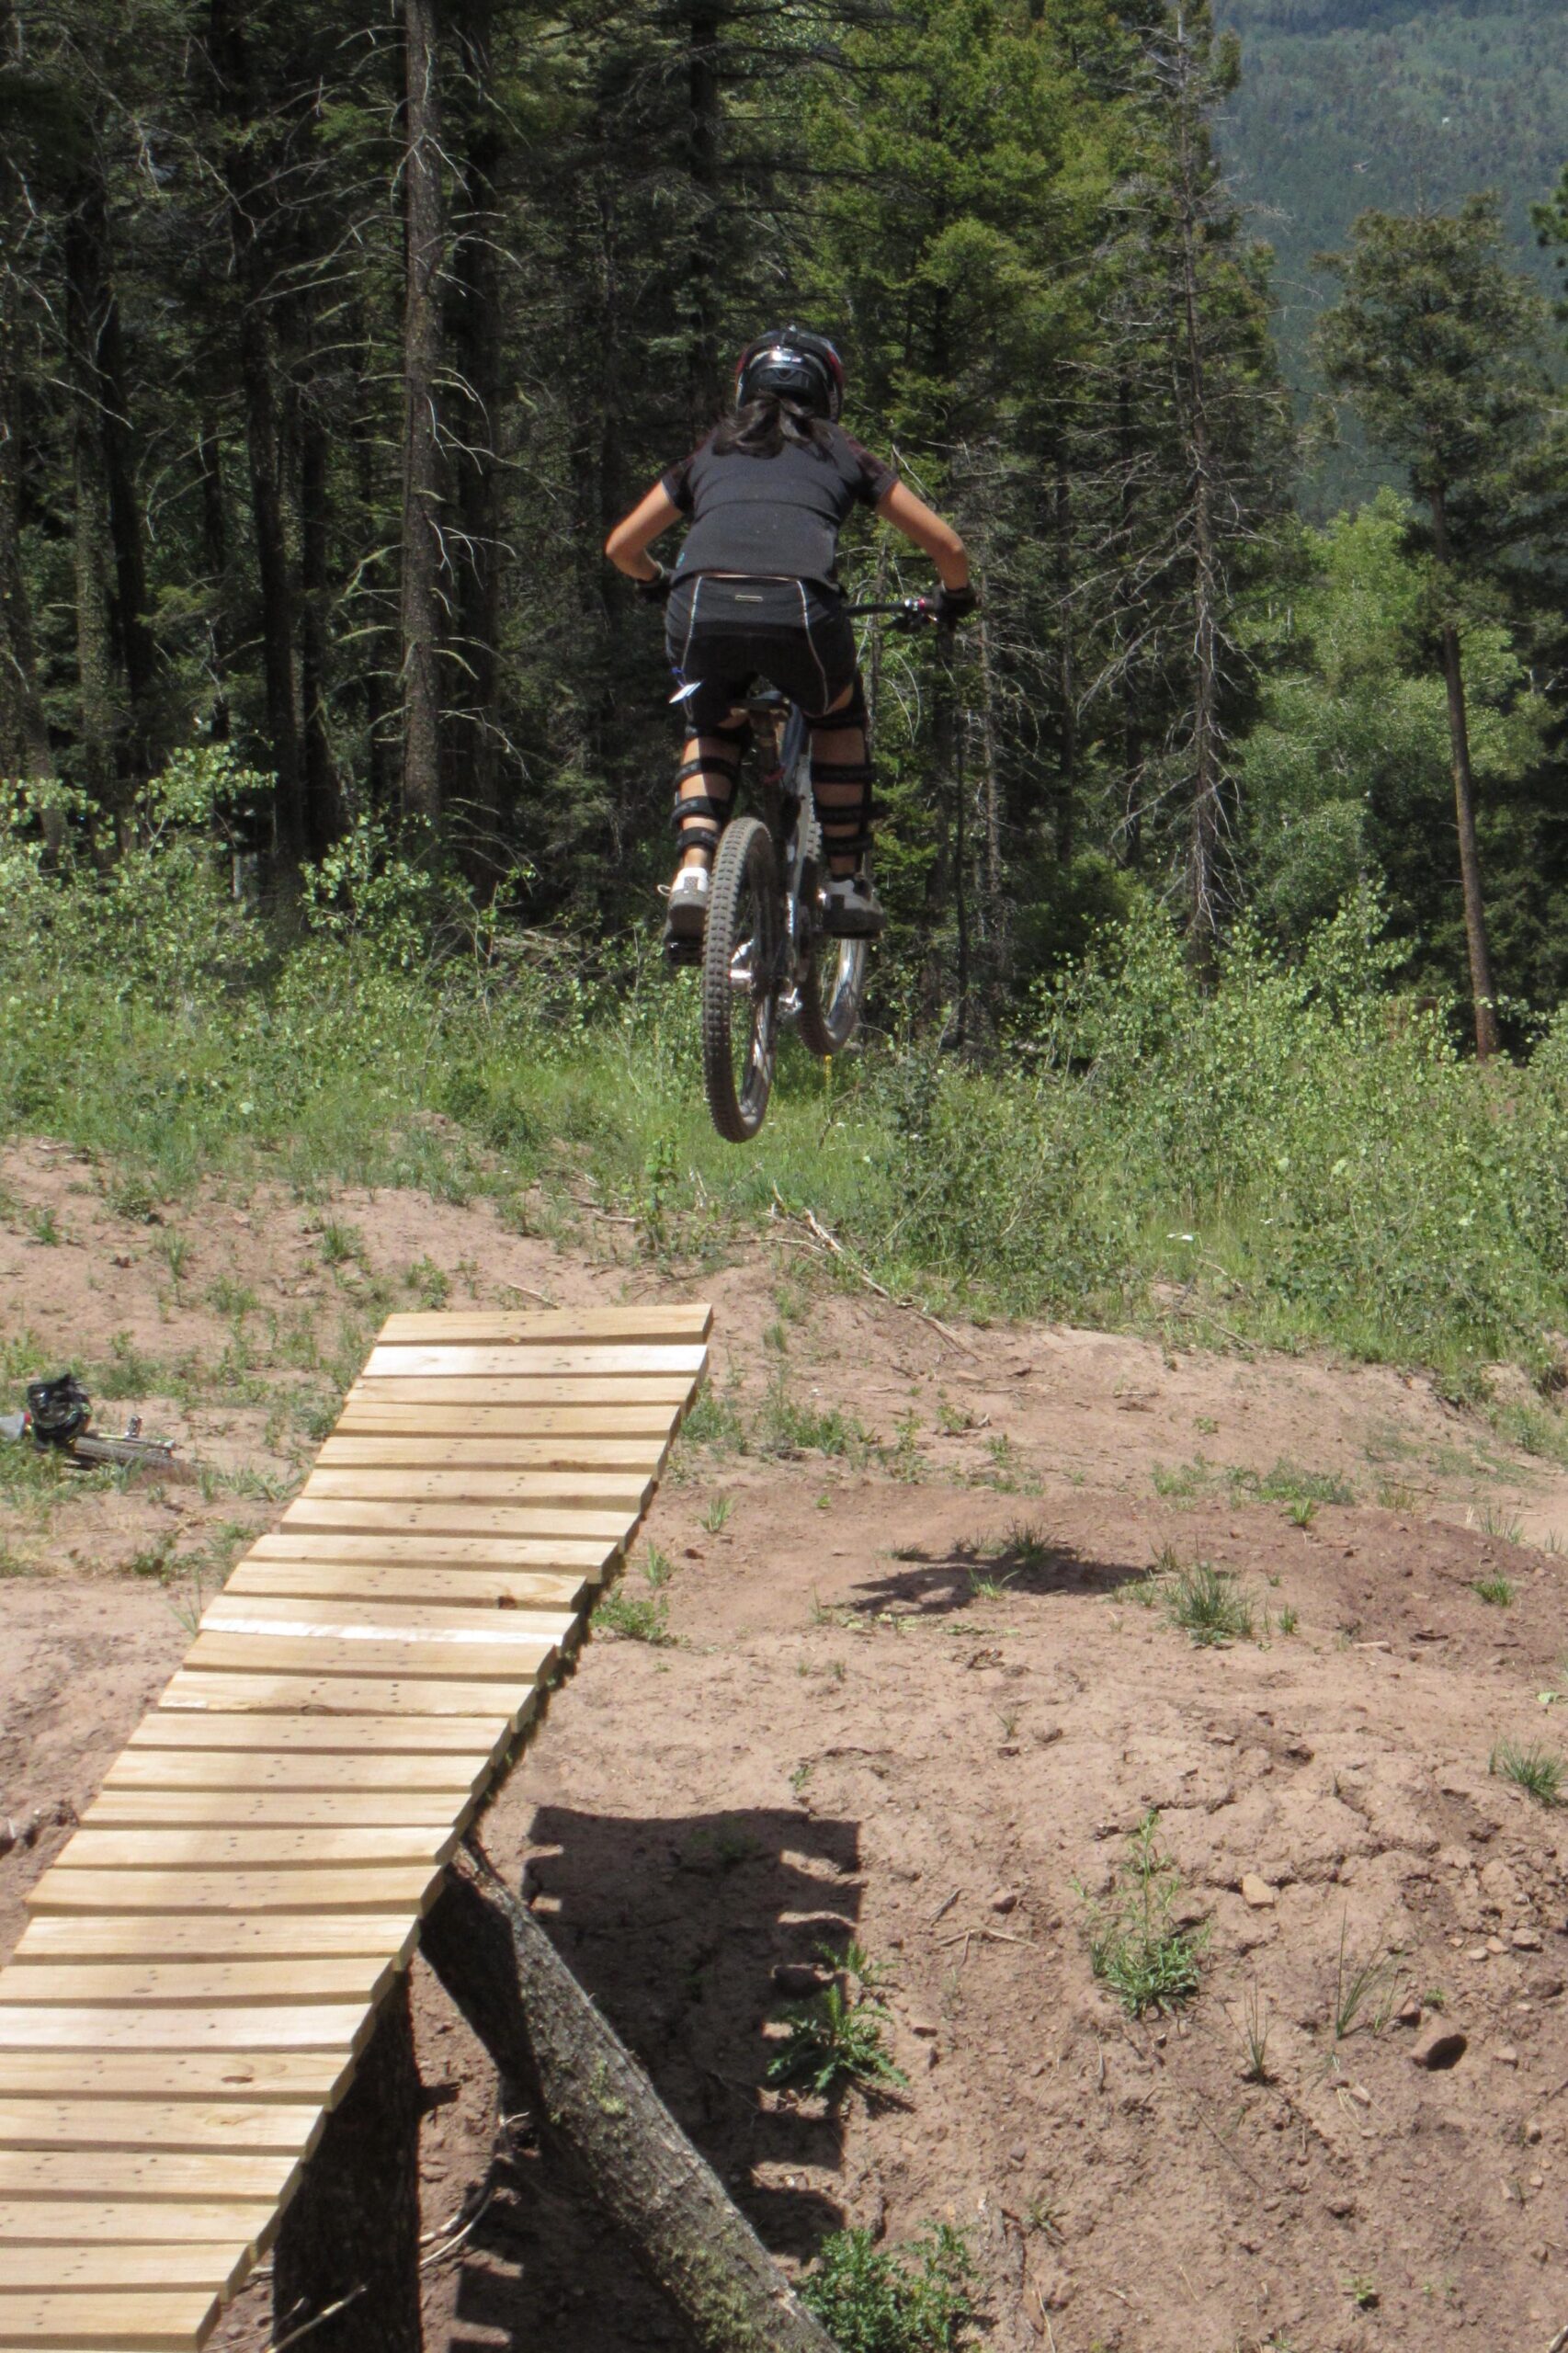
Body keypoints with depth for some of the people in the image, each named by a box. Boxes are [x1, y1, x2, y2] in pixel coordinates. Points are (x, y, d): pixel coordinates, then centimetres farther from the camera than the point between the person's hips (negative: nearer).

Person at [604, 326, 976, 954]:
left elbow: (621, 547, 35)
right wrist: (955, 598, 48)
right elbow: (945, 544, 27)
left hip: (703, 610, 1)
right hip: (798, 610, -1)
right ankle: (846, 884, 26)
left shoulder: (710, 452, 31)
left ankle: (693, 871, 9)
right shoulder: (841, 453, 27)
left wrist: (657, 585, 56)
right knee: (838, 716, 31)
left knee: (712, 731, 31)